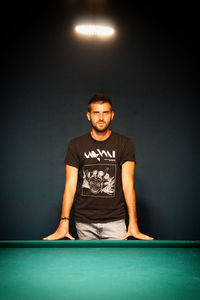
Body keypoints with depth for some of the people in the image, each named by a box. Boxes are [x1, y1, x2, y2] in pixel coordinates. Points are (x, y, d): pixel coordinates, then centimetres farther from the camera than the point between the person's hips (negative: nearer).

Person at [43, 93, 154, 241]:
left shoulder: (125, 144, 1)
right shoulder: (76, 145, 3)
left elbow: (128, 184, -6)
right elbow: (70, 185, -2)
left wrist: (133, 224, -14)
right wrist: (64, 223, -12)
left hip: (115, 220, 0)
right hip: (84, 223, 1)